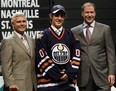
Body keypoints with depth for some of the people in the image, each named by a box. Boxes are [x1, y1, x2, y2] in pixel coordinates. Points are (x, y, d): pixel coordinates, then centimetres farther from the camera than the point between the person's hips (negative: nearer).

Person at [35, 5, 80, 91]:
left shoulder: (70, 35, 11)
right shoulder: (44, 35, 0)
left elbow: (76, 57, 7)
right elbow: (43, 59, -7)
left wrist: (69, 74, -6)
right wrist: (59, 75, -10)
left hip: (68, 82, 4)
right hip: (48, 82, -3)